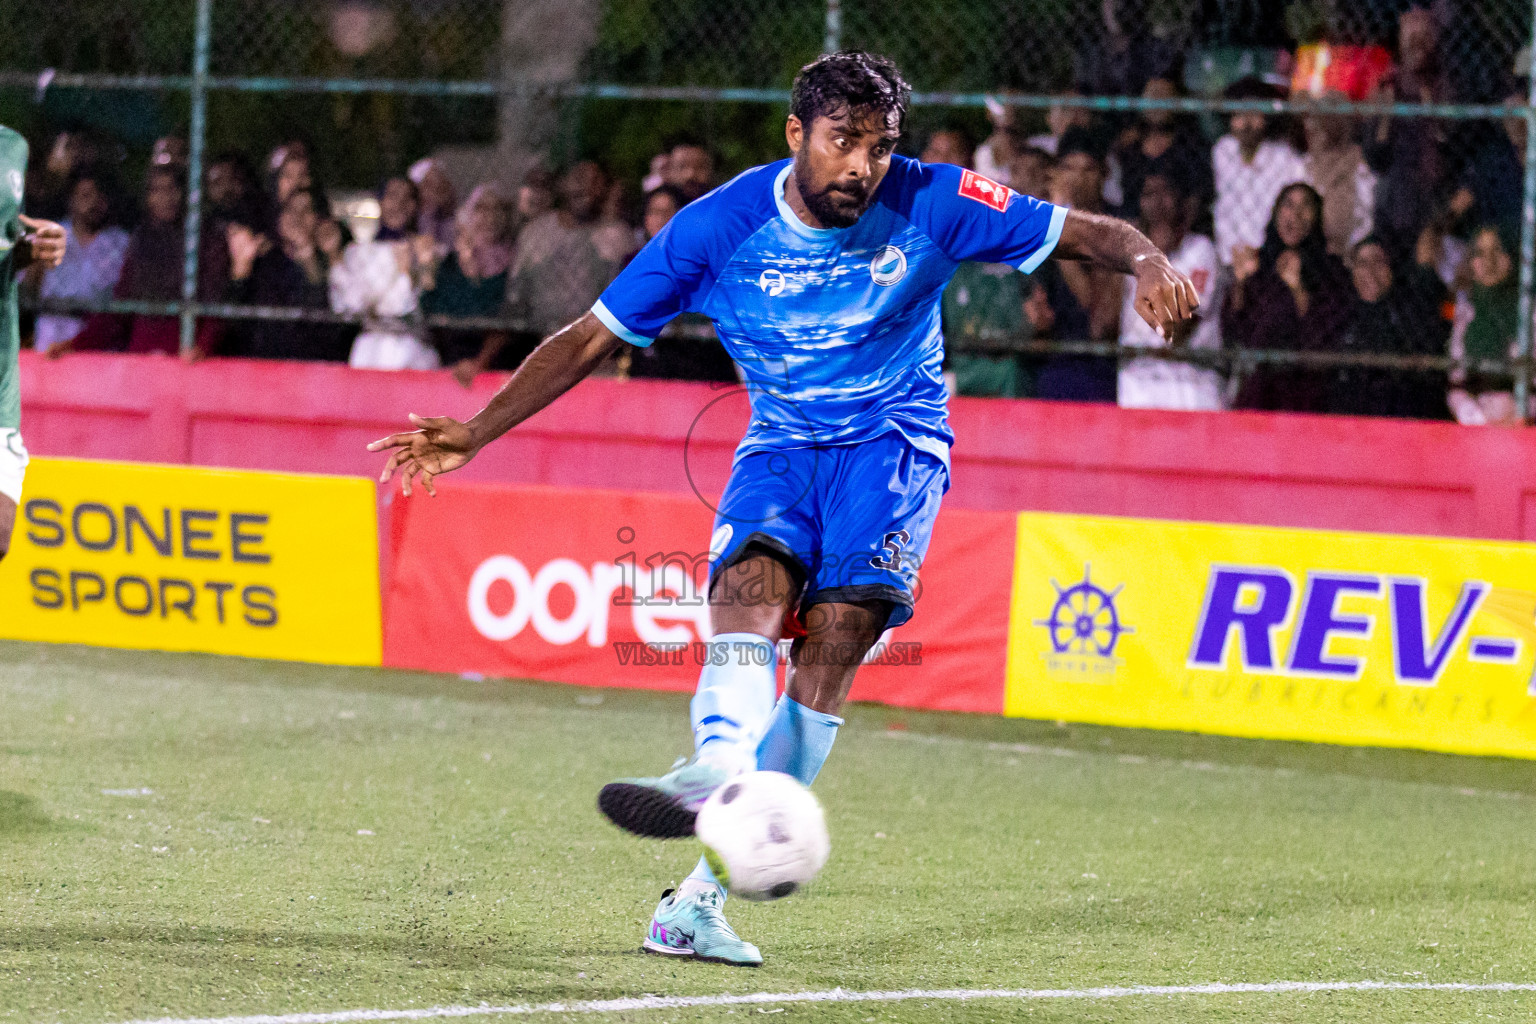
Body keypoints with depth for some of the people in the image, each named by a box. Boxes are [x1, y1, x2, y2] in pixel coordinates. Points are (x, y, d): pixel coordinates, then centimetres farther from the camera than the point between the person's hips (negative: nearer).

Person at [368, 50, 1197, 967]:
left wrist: (1149, 265, -25)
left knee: (840, 625, -24)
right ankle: (720, 772, -58)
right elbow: (591, 339, -3)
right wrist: (476, 433, -11)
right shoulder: (719, 228, -9)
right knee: (754, 579, -30)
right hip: (781, 447, 2)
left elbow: (1087, 233, -2)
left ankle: (705, 893, -29)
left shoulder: (932, 205, -9)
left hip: (894, 442, -2)